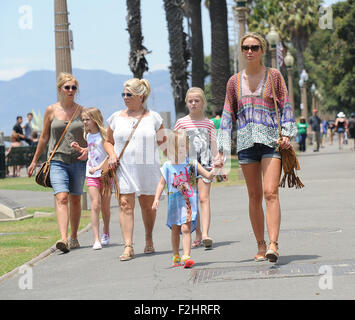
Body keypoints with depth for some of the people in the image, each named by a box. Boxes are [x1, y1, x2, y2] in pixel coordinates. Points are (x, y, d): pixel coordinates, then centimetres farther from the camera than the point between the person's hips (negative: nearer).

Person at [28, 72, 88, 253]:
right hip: (57, 161, -1)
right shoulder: (51, 111, 3)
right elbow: (44, 137, 12)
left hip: (78, 162, 1)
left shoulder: (82, 111, 4)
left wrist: (88, 149, -10)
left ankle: (74, 237, 26)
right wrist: (34, 160, 16)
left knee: (75, 199, 10)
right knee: (61, 198, -16)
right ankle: (63, 239, -27)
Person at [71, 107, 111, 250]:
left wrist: (98, 167, -22)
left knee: (105, 206, 8)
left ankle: (106, 233, 33)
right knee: (95, 205, -10)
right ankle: (96, 239, -15)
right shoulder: (88, 136, 11)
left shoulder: (104, 134, -9)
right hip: (91, 175, 4)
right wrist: (78, 148, 10)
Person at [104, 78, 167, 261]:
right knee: (125, 205, -12)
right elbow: (108, 141, 18)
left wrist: (151, 146, -5)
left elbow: (162, 139, 16)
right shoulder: (116, 118, 10)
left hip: (148, 168, 0)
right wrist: (112, 155, -2)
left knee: (148, 205, 9)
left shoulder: (153, 117, 6)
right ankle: (128, 247, -16)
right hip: (124, 168, 0)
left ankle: (149, 240, 30)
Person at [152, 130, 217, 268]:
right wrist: (156, 199, -3)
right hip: (174, 203, 2)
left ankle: (186, 256, -19)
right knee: (175, 229, 12)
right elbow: (162, 183, 7)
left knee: (186, 228, -15)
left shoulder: (191, 163, 0)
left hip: (189, 202, -2)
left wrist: (215, 170, -18)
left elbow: (208, 175, 2)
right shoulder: (168, 166, 2)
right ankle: (176, 256, 28)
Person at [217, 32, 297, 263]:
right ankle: (260, 246, 11)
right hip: (246, 141, 3)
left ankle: (273, 245, -22)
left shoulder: (274, 76, 7)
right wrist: (221, 150, 8)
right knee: (254, 196, 5)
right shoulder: (235, 81, 13)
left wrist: (287, 134, -7)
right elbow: (228, 115, 13)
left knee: (271, 193, -15)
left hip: (271, 140, -3)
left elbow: (285, 107, 7)